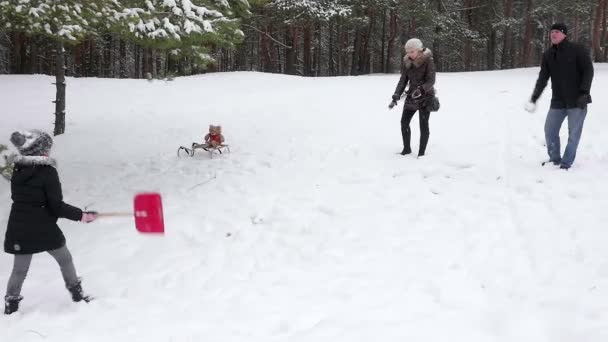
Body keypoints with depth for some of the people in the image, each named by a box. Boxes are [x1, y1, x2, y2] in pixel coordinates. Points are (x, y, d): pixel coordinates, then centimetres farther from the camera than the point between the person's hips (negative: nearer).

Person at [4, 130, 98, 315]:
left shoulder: (17, 171, 4)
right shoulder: (48, 172, -15)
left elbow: (18, 198, 14)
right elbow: (57, 206, -17)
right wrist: (82, 215, -10)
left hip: (18, 230, 5)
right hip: (43, 229, -5)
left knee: (19, 269, 16)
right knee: (65, 259, 16)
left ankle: (11, 303, 17)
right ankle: (76, 293, 27)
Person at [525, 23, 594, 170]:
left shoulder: (578, 50, -8)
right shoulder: (548, 55, 5)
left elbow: (588, 71, -10)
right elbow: (542, 78, 2)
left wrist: (584, 92, -20)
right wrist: (534, 98, -8)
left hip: (577, 101, -5)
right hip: (558, 101, 5)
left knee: (574, 133, -1)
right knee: (550, 131, 7)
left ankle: (566, 162, 9)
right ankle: (555, 159, 24)